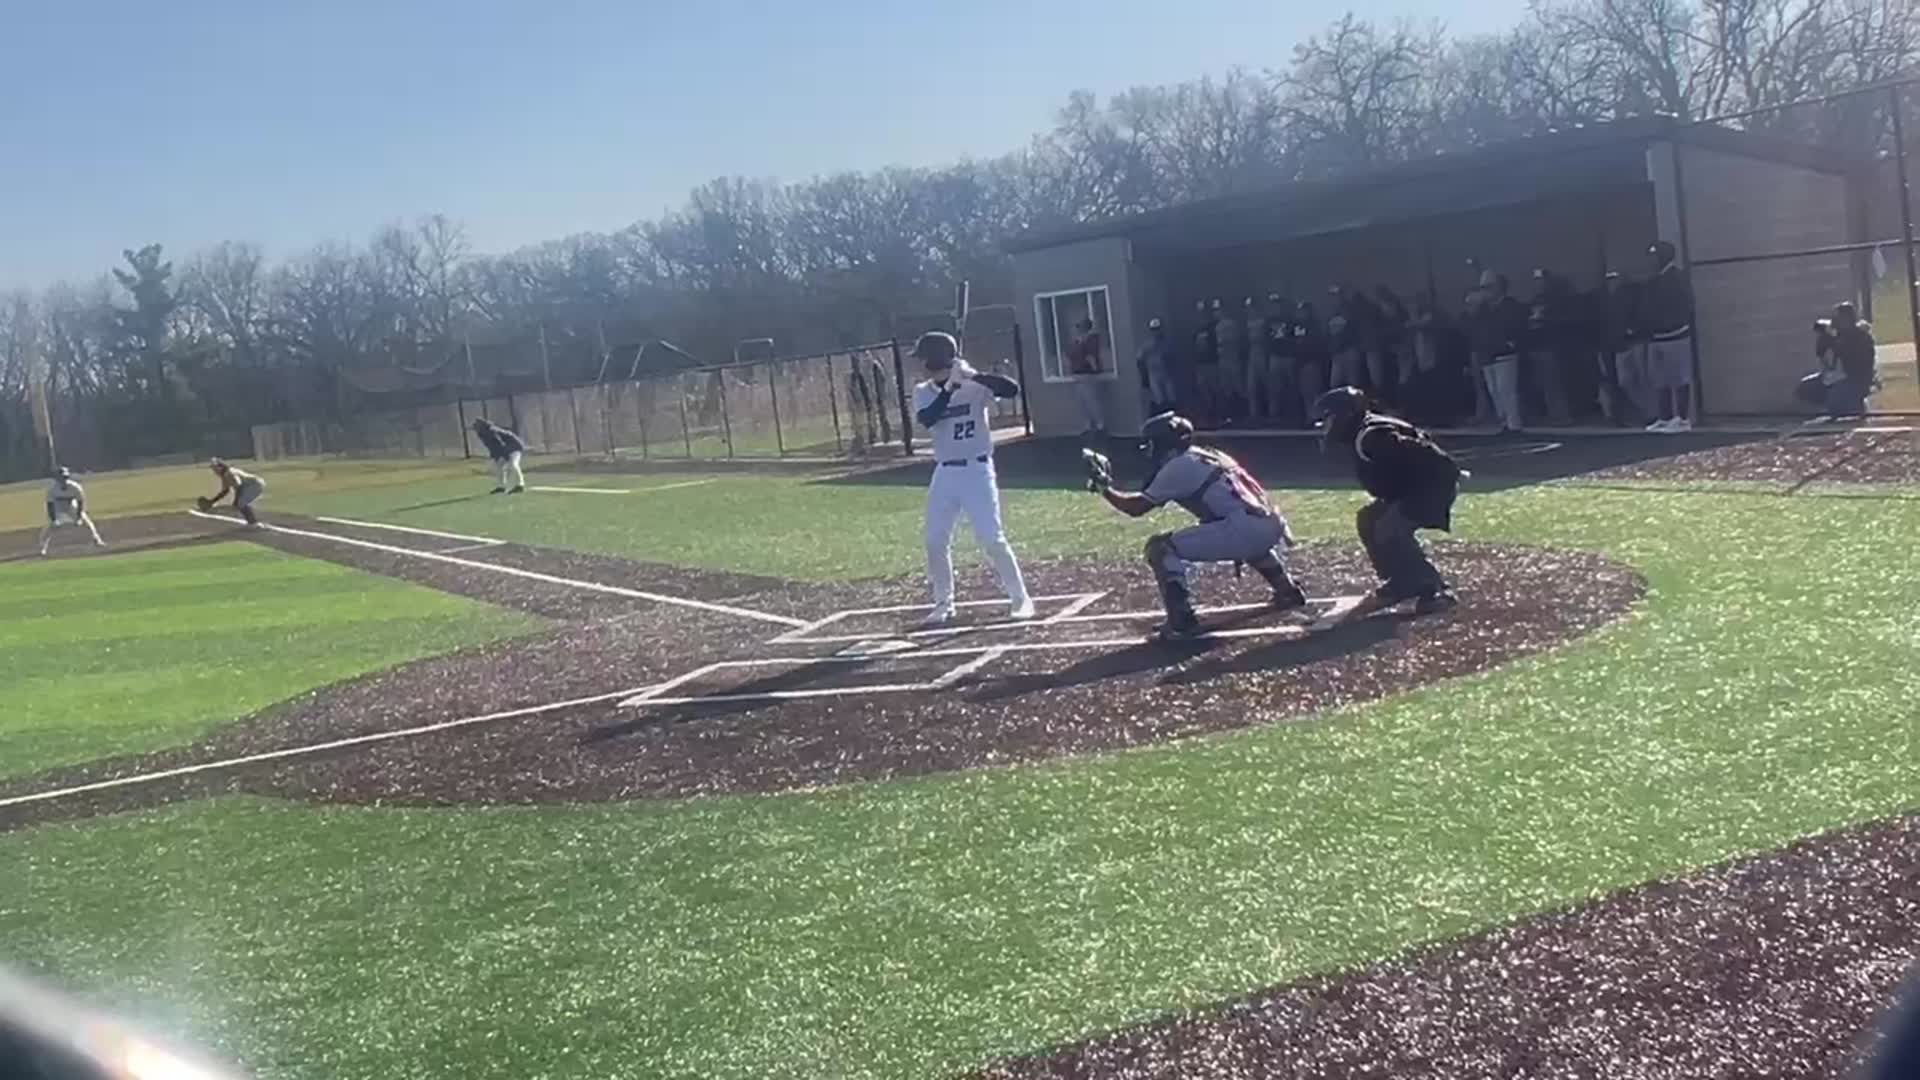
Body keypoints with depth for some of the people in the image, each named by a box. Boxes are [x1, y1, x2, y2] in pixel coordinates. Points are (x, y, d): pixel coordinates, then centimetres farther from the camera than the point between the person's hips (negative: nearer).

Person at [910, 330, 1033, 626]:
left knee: (991, 539, -8)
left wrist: (974, 375, -32)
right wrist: (949, 386, -25)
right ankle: (943, 604, 19)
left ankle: (1020, 599, 5)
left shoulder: (974, 387, -9)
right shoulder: (923, 392, 2)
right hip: (945, 473, 5)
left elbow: (1012, 389, -25)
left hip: (977, 469, -4)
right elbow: (927, 419, -19)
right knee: (935, 541, 4)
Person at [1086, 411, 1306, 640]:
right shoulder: (1210, 456, 25)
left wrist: (1105, 488, 19)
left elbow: (1136, 507, 5)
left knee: (1160, 548, -4)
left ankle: (1182, 621, -9)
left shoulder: (1177, 466, 2)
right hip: (1273, 526, 9)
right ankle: (1287, 591, 50)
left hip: (1244, 530, -8)